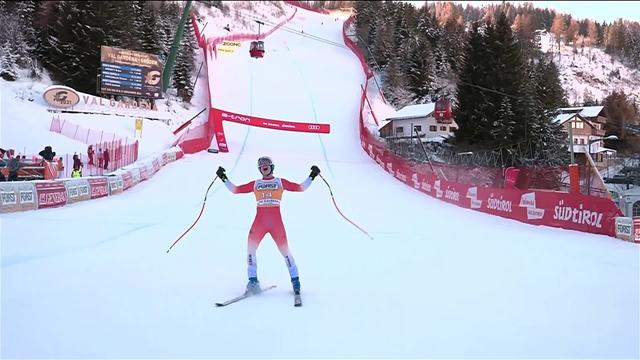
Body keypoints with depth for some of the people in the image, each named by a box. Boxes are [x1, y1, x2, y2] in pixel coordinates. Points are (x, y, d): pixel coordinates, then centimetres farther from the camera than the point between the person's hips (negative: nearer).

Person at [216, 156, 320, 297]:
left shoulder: (280, 182, 13)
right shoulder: (255, 184, 16)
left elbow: (301, 187, 10)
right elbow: (235, 189, 15)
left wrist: (311, 176, 1)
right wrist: (224, 178, 9)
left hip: (276, 222, -2)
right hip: (259, 221, 2)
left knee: (284, 250, -3)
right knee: (250, 248, -9)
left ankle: (295, 280, 10)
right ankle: (253, 281, 0)